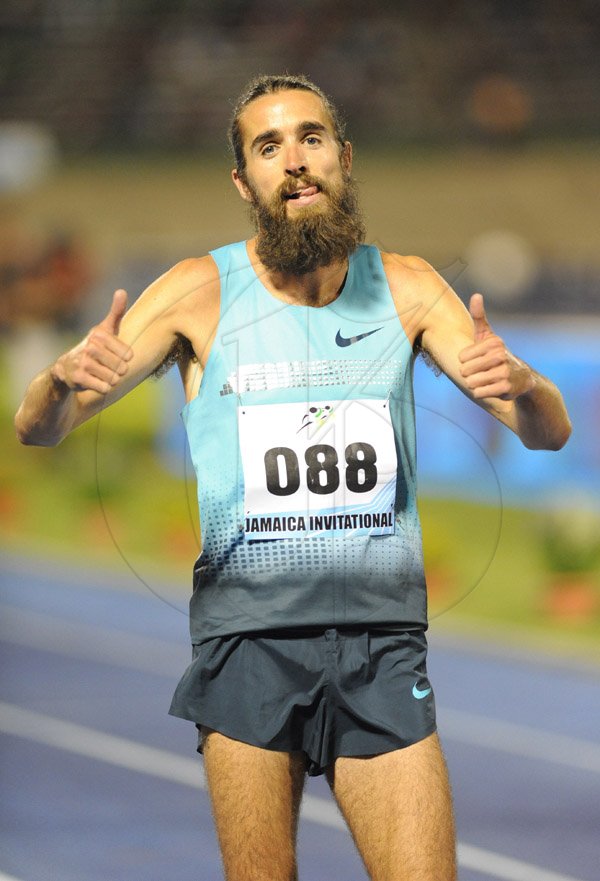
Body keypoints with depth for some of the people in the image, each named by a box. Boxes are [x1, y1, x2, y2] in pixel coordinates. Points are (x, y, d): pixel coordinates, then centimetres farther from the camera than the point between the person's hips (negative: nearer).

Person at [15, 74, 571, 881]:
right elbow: (37, 429, -2)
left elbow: (550, 432, 3)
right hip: (245, 634, -1)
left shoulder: (404, 289, 6)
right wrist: (67, 378, -27)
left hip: (381, 639, 1)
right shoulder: (201, 293, 0)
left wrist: (520, 384, -22)